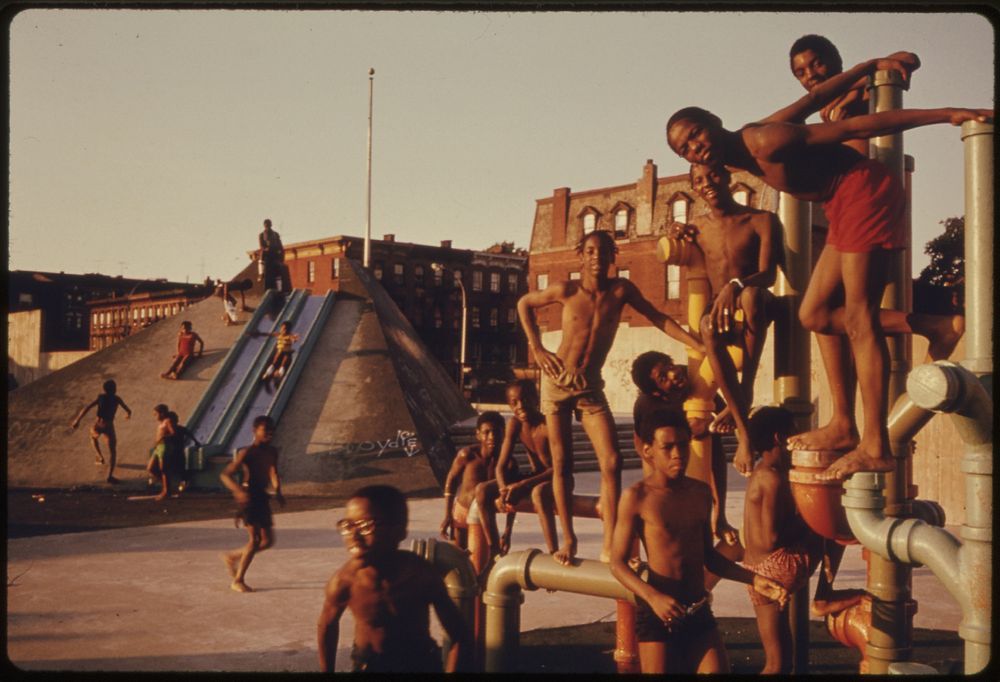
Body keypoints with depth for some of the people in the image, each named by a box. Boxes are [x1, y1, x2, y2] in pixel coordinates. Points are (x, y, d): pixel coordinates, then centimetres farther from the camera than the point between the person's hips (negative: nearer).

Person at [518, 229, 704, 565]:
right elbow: (524, 303, 5)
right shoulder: (567, 290, -9)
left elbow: (658, 318, -3)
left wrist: (700, 346, -11)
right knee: (562, 464, 1)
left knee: (612, 462, -10)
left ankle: (609, 545, -5)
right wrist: (537, 349, -2)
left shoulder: (620, 289, -6)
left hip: (591, 387, 1)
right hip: (557, 381, -1)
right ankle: (568, 539, 12)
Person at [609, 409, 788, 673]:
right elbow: (618, 563, -11)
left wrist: (753, 579, 9)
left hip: (699, 610, 5)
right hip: (657, 610, -5)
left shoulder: (700, 493, 7)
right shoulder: (637, 497, -10)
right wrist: (652, 597, -26)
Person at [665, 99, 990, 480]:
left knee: (858, 319, -14)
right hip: (842, 207, 10)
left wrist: (945, 116, -17)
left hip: (865, 192, -10)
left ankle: (875, 447, -15)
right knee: (814, 315, 7)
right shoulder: (741, 155, 7)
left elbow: (855, 127, -19)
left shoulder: (765, 141, -20)